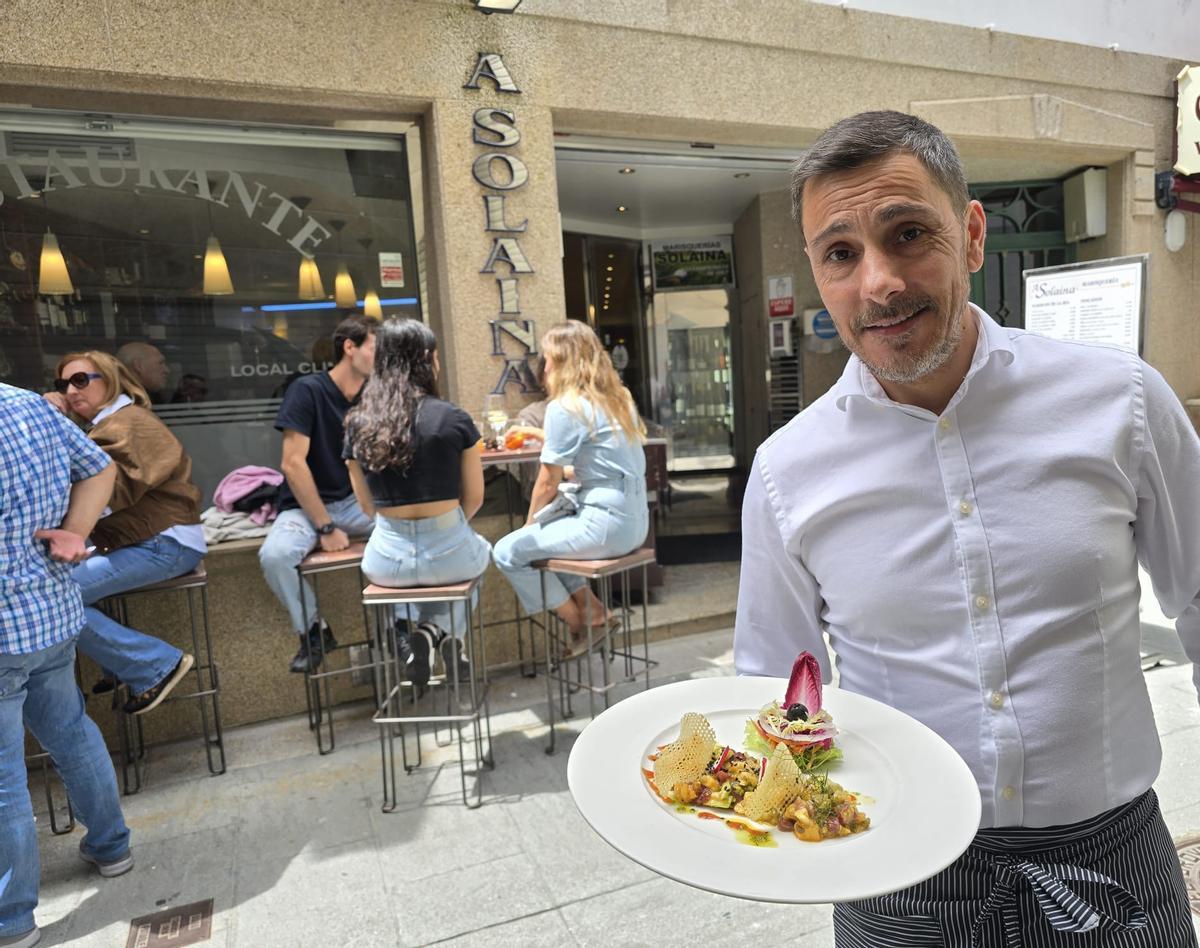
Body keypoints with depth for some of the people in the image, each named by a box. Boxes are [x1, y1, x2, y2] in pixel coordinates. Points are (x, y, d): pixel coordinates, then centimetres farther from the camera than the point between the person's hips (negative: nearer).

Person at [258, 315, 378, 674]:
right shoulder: (307, 390, -14)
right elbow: (293, 464, -19)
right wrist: (325, 527, -20)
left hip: (356, 501, 4)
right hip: (305, 505, -3)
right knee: (274, 554, -33)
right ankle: (313, 630, -4)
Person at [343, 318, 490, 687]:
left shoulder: (358, 424, -2)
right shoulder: (453, 418, -10)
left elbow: (368, 506, 6)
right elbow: (474, 497, -1)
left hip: (387, 560, 3)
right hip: (446, 555, -2)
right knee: (479, 550, 35)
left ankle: (429, 633, 17)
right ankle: (447, 634, 16)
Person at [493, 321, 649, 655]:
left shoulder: (564, 408, -13)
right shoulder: (619, 398, 10)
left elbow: (547, 483, -8)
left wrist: (530, 525, 9)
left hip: (605, 524, -9)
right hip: (633, 522, 9)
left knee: (507, 552, 1)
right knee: (542, 536, 24)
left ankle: (580, 626, 11)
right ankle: (594, 611, 17)